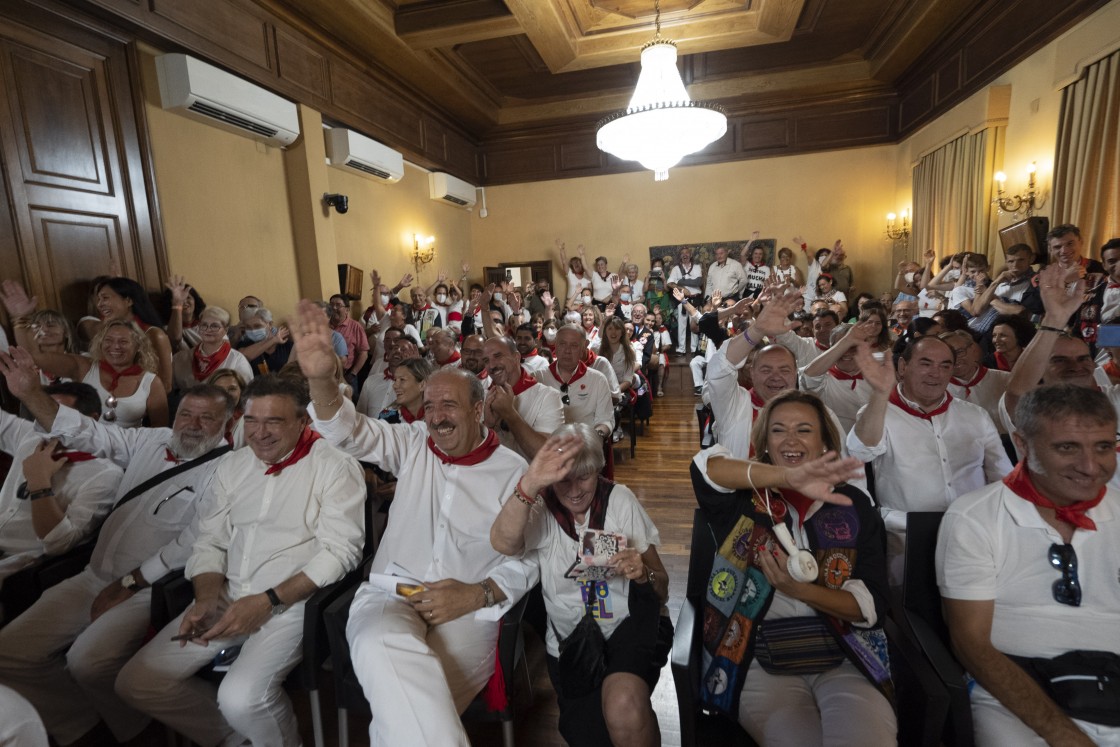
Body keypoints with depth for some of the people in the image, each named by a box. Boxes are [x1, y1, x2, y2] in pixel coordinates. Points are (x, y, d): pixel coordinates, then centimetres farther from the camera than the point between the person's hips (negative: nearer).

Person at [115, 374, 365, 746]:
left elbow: (340, 550, -15)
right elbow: (210, 541, 13)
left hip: (294, 599, -7)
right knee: (136, 683, 1)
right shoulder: (232, 466, 10)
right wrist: (206, 598, -4)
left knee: (241, 697, -26)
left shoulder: (334, 465, -11)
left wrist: (267, 601, -18)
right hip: (228, 596, 7)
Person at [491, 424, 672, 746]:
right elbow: (502, 543, -31)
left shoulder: (620, 500, -3)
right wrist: (530, 483, -47)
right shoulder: (541, 508, -6)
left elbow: (662, 587, 1)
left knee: (623, 704, -29)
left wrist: (643, 574, -22)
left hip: (631, 626, -1)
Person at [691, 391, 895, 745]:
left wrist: (802, 591, -14)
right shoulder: (744, 498, 2)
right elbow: (705, 466, -23)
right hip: (760, 662, -1)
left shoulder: (853, 505, 8)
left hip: (845, 660, 2)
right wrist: (789, 477, -34)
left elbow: (874, 605, 3)